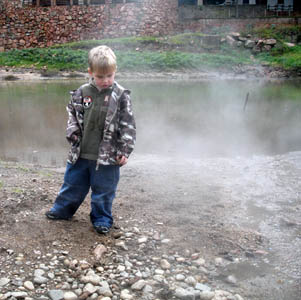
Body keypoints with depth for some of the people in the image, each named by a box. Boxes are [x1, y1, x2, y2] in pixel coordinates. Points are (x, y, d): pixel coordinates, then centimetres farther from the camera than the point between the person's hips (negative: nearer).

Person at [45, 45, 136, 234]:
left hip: (107, 156, -3)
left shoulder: (121, 96, -10)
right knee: (72, 184, 20)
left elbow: (128, 125, -8)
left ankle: (102, 219, 30)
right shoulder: (82, 93, -2)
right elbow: (72, 114, 13)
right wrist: (73, 132, -4)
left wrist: (125, 151, -11)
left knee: (103, 190, 10)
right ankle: (62, 210, 42)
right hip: (80, 154, 3)